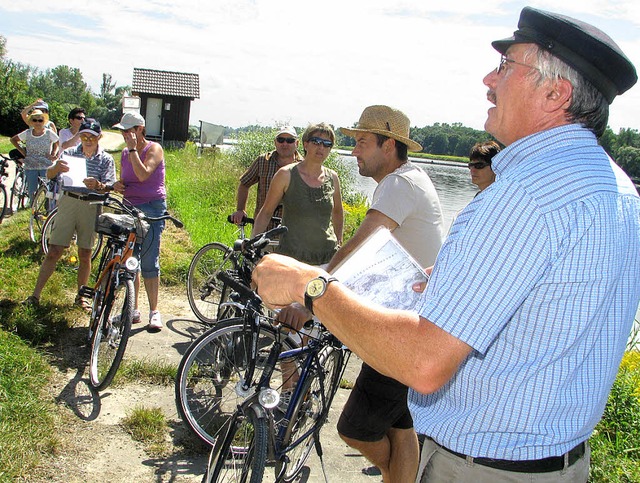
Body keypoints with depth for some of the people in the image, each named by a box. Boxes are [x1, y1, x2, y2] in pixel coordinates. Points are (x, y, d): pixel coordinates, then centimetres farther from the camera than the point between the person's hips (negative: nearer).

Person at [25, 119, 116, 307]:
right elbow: (49, 175, -4)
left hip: (91, 206, 0)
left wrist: (97, 185, -30)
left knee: (85, 254, 7)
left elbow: (108, 187, -7)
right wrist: (56, 167, -27)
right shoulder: (70, 153, 5)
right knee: (54, 251, -2)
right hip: (68, 202, 0)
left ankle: (80, 297, 21)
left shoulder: (106, 159, 3)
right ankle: (35, 294, 5)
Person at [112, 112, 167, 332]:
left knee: (149, 262, -9)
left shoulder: (154, 149, -5)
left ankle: (154, 311, 1)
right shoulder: (125, 153, 15)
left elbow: (143, 174, -21)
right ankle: (133, 309, 17)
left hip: (152, 209, -7)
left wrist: (133, 149, -16)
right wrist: (118, 186, 0)